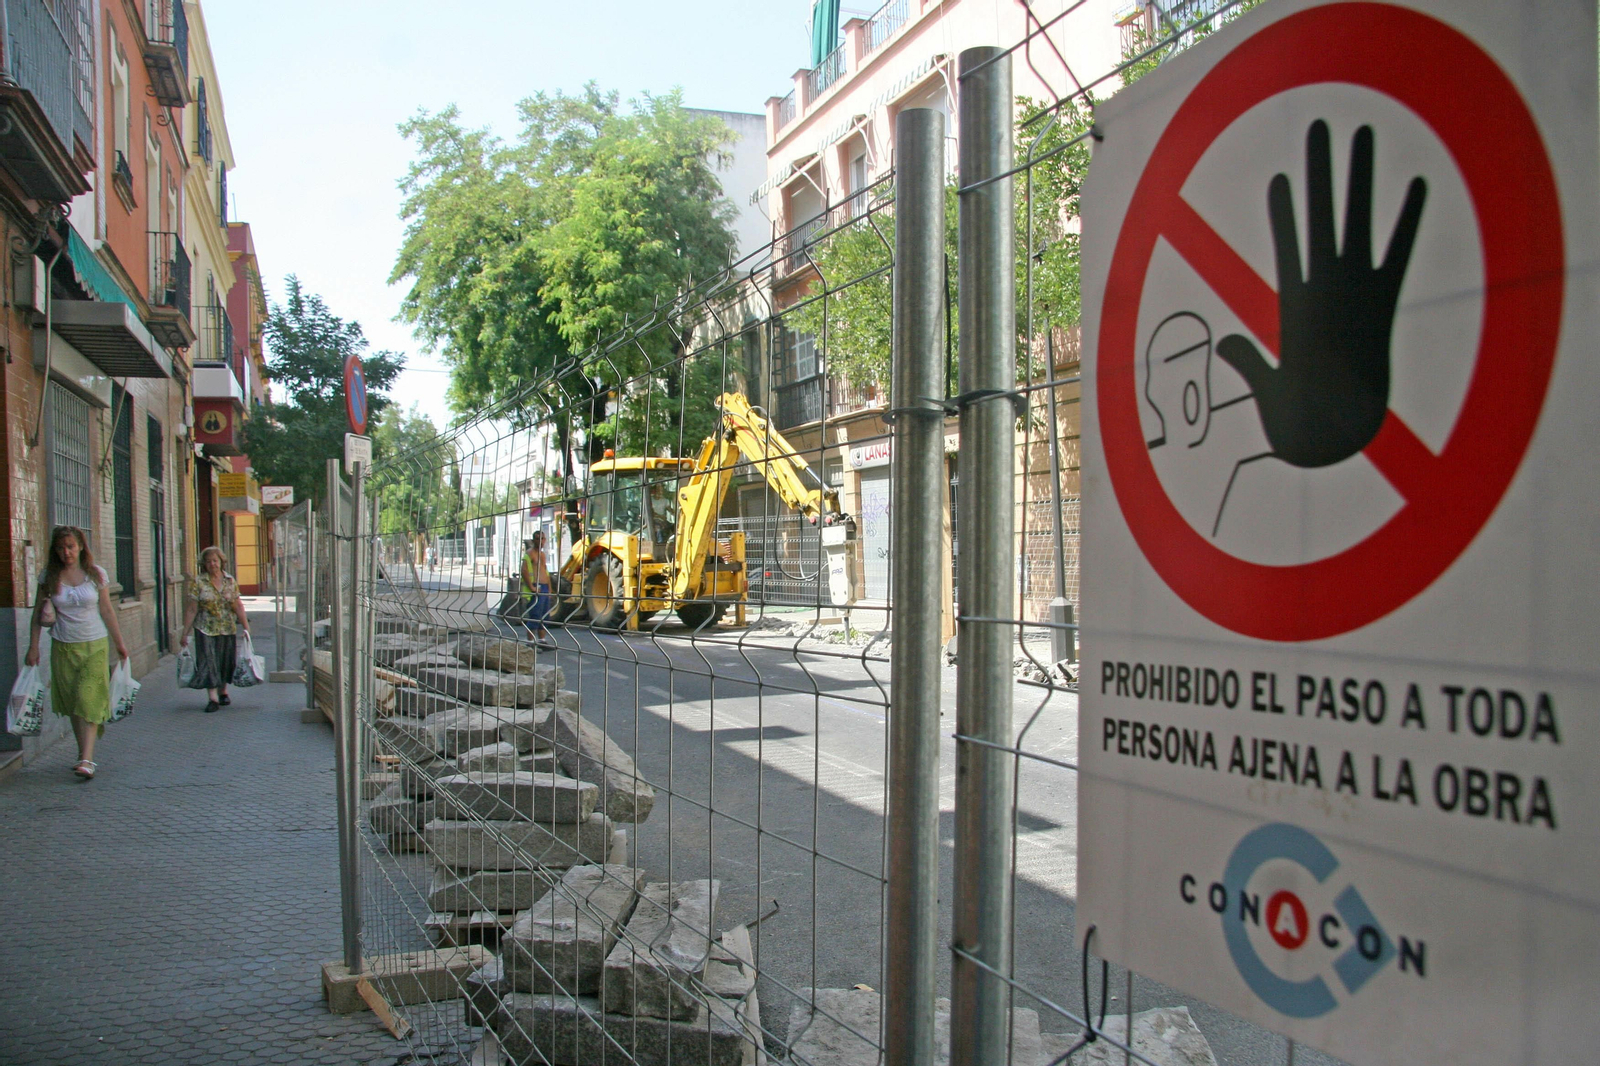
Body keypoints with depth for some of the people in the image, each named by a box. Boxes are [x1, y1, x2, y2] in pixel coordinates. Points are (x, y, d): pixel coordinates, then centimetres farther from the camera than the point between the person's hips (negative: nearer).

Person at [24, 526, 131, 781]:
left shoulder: (96, 574, 0)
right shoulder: (49, 577, 1)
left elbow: (107, 611, 6)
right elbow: (38, 613, 7)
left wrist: (120, 644, 9)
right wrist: (33, 647, 3)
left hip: (94, 645, -2)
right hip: (63, 647, 2)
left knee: (88, 700, -11)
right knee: (72, 703, 5)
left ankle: (87, 760, -16)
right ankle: (83, 753, 17)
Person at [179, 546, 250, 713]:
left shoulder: (230, 581, 4)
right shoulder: (197, 583, -4)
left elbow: (238, 606, 5)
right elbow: (192, 610, -5)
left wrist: (246, 627, 1)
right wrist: (185, 633, -7)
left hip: (228, 629, 3)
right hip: (206, 629, -2)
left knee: (225, 661, 10)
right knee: (209, 661, -6)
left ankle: (223, 692, 27)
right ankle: (212, 698, -6)